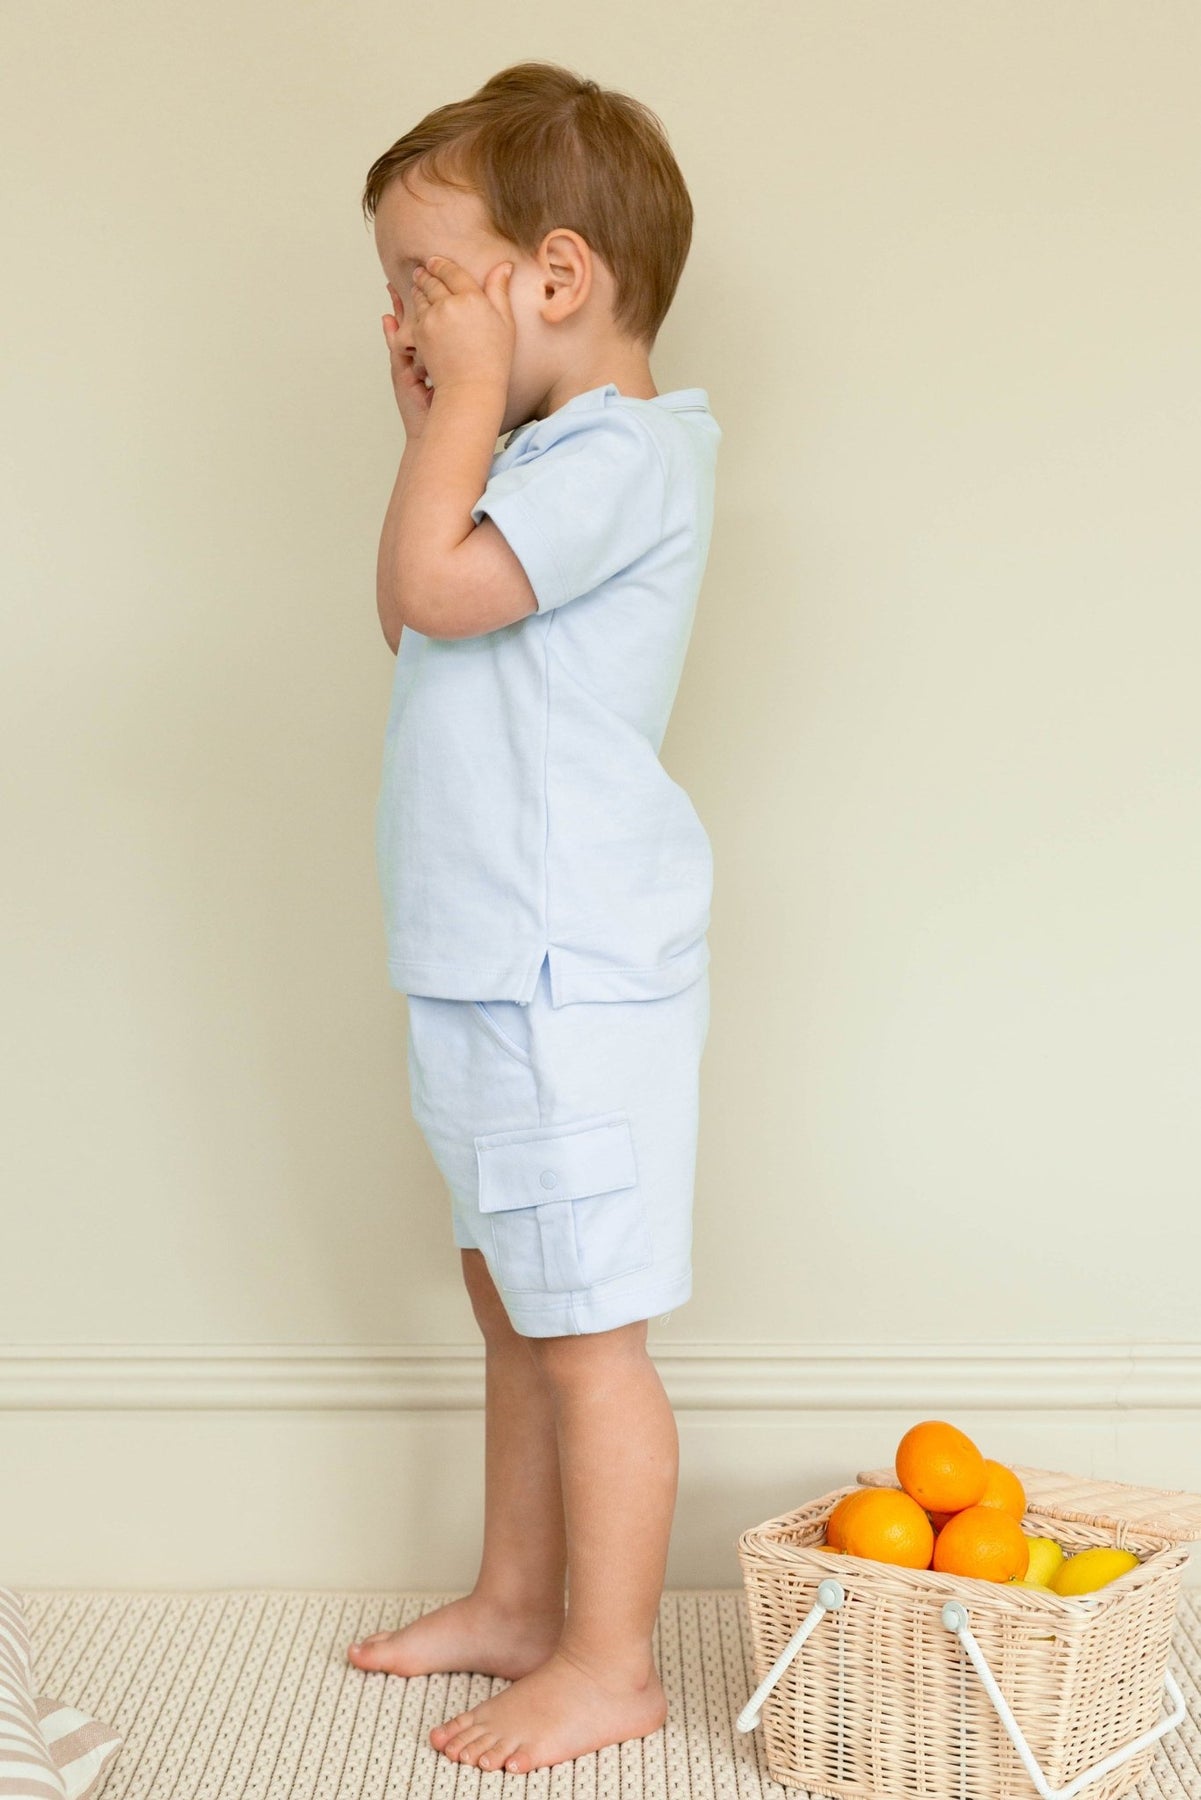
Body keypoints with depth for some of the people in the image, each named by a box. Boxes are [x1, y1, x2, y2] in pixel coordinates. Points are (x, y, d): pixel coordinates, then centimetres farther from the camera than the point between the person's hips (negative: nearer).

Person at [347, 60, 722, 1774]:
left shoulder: (623, 452, -16)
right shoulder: (550, 458, 15)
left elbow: (431, 588, -27)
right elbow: (412, 613, 22)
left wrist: (472, 392, -15)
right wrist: (438, 425, 15)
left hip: (574, 976, -11)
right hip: (490, 972, 11)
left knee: (584, 1331, 0)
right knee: (511, 1306, 20)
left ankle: (609, 1663, 14)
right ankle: (515, 1599, 34)